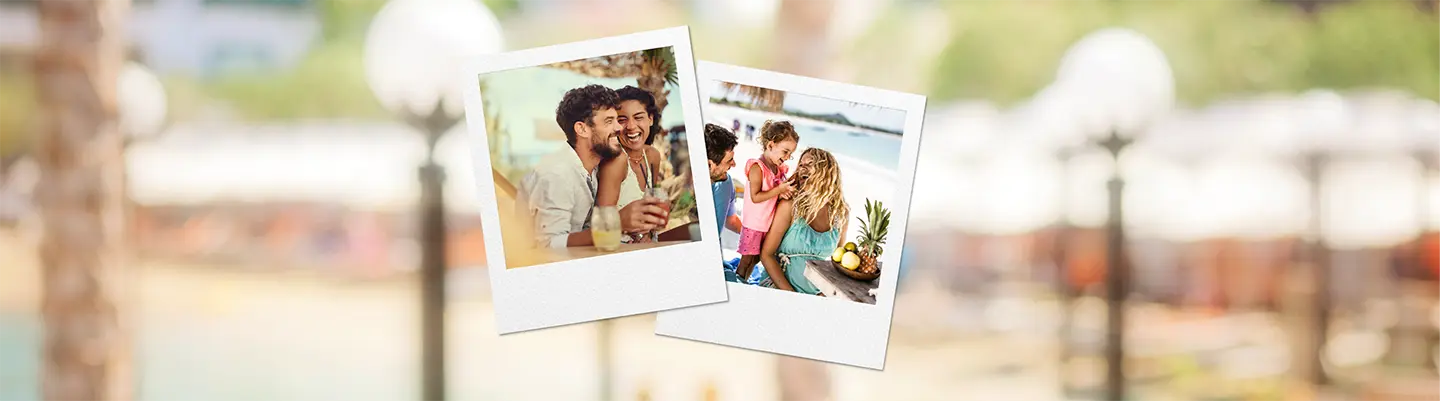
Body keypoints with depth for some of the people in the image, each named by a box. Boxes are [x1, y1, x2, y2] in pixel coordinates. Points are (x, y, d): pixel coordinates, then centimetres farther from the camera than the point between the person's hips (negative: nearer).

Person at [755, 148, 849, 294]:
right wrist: (789, 293, -14)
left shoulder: (841, 214, 4)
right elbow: (766, 254, -5)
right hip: (778, 286, -4)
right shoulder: (790, 206, -5)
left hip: (816, 294, 4)